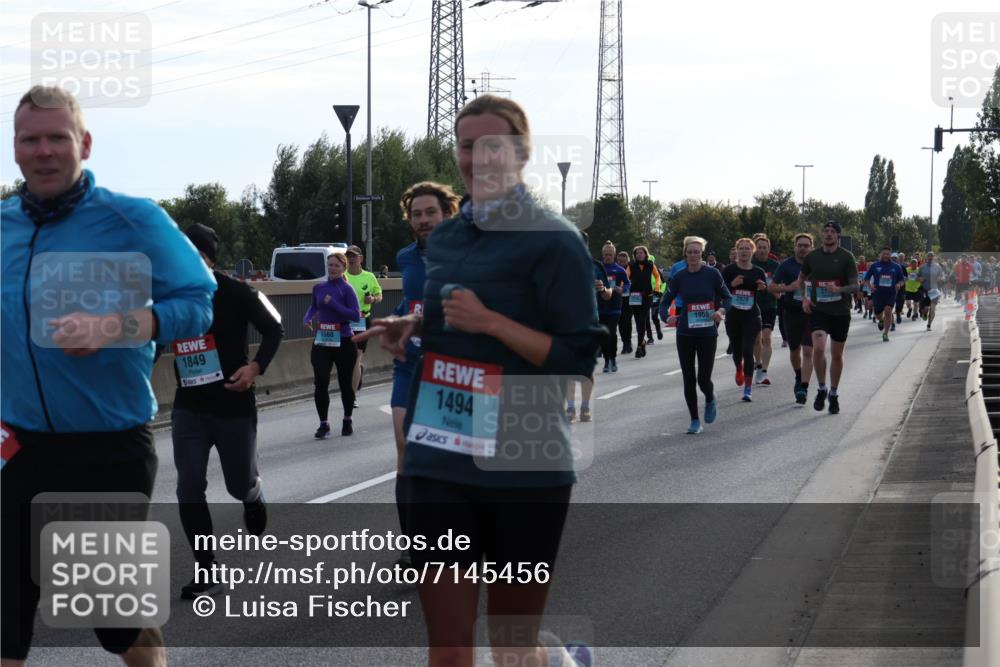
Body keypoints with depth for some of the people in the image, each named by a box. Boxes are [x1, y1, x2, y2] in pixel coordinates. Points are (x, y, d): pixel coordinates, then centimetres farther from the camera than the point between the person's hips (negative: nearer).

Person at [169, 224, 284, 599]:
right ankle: (207, 572, 1)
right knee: (189, 489, -9)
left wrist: (256, 367, -18)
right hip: (188, 408, 3)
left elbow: (274, 330, -4)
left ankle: (253, 498, 51)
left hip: (234, 405, -3)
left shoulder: (234, 292, -12)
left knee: (240, 485, 11)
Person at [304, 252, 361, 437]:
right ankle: (323, 424, 1)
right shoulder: (319, 288, 6)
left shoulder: (347, 289, -7)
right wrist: (307, 318, 5)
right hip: (322, 341, 3)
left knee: (345, 383, 9)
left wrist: (333, 304, -20)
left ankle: (348, 420, 28)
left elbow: (356, 316, -16)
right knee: (320, 383, -7)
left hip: (343, 341, -3)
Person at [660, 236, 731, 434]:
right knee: (689, 379, 2)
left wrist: (721, 310, -17)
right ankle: (695, 421, 15)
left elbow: (727, 297, 3)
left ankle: (710, 400, 31)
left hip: (707, 333, -2)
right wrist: (667, 317, -18)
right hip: (685, 334, 2)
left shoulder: (712, 274, -4)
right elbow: (665, 302, 3)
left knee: (703, 379, -5)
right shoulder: (679, 277, 1)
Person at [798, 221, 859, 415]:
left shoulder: (846, 257, -4)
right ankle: (821, 389, -3)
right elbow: (802, 278, 21)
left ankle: (833, 394, 24)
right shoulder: (812, 256, 3)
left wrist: (838, 289, -24)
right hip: (818, 310, 0)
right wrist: (804, 297, 6)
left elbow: (855, 286, -5)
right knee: (818, 348, -21)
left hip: (841, 312, 0)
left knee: (837, 355, 9)